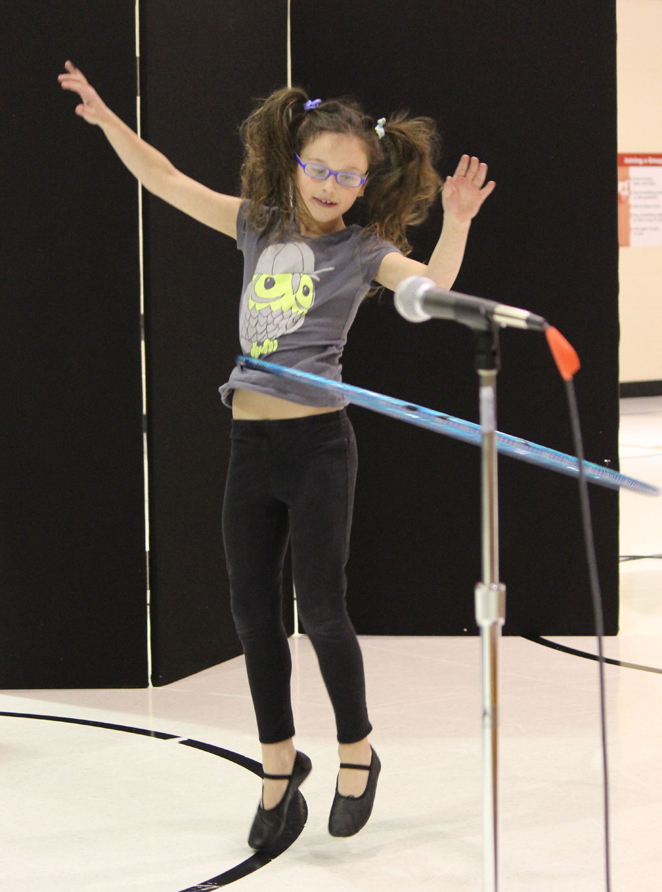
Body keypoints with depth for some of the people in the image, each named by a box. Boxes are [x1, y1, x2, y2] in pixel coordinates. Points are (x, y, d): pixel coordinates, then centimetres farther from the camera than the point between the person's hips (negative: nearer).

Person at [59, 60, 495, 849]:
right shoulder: (259, 226, 8)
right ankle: (279, 760, 26)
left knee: (320, 608, -1)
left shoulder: (362, 251, -4)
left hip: (317, 441, -5)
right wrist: (104, 118, 8)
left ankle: (357, 754, 21)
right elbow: (168, 182, 12)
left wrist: (456, 223, -37)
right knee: (252, 611, 10)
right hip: (250, 439, 5)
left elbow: (430, 286, -22)